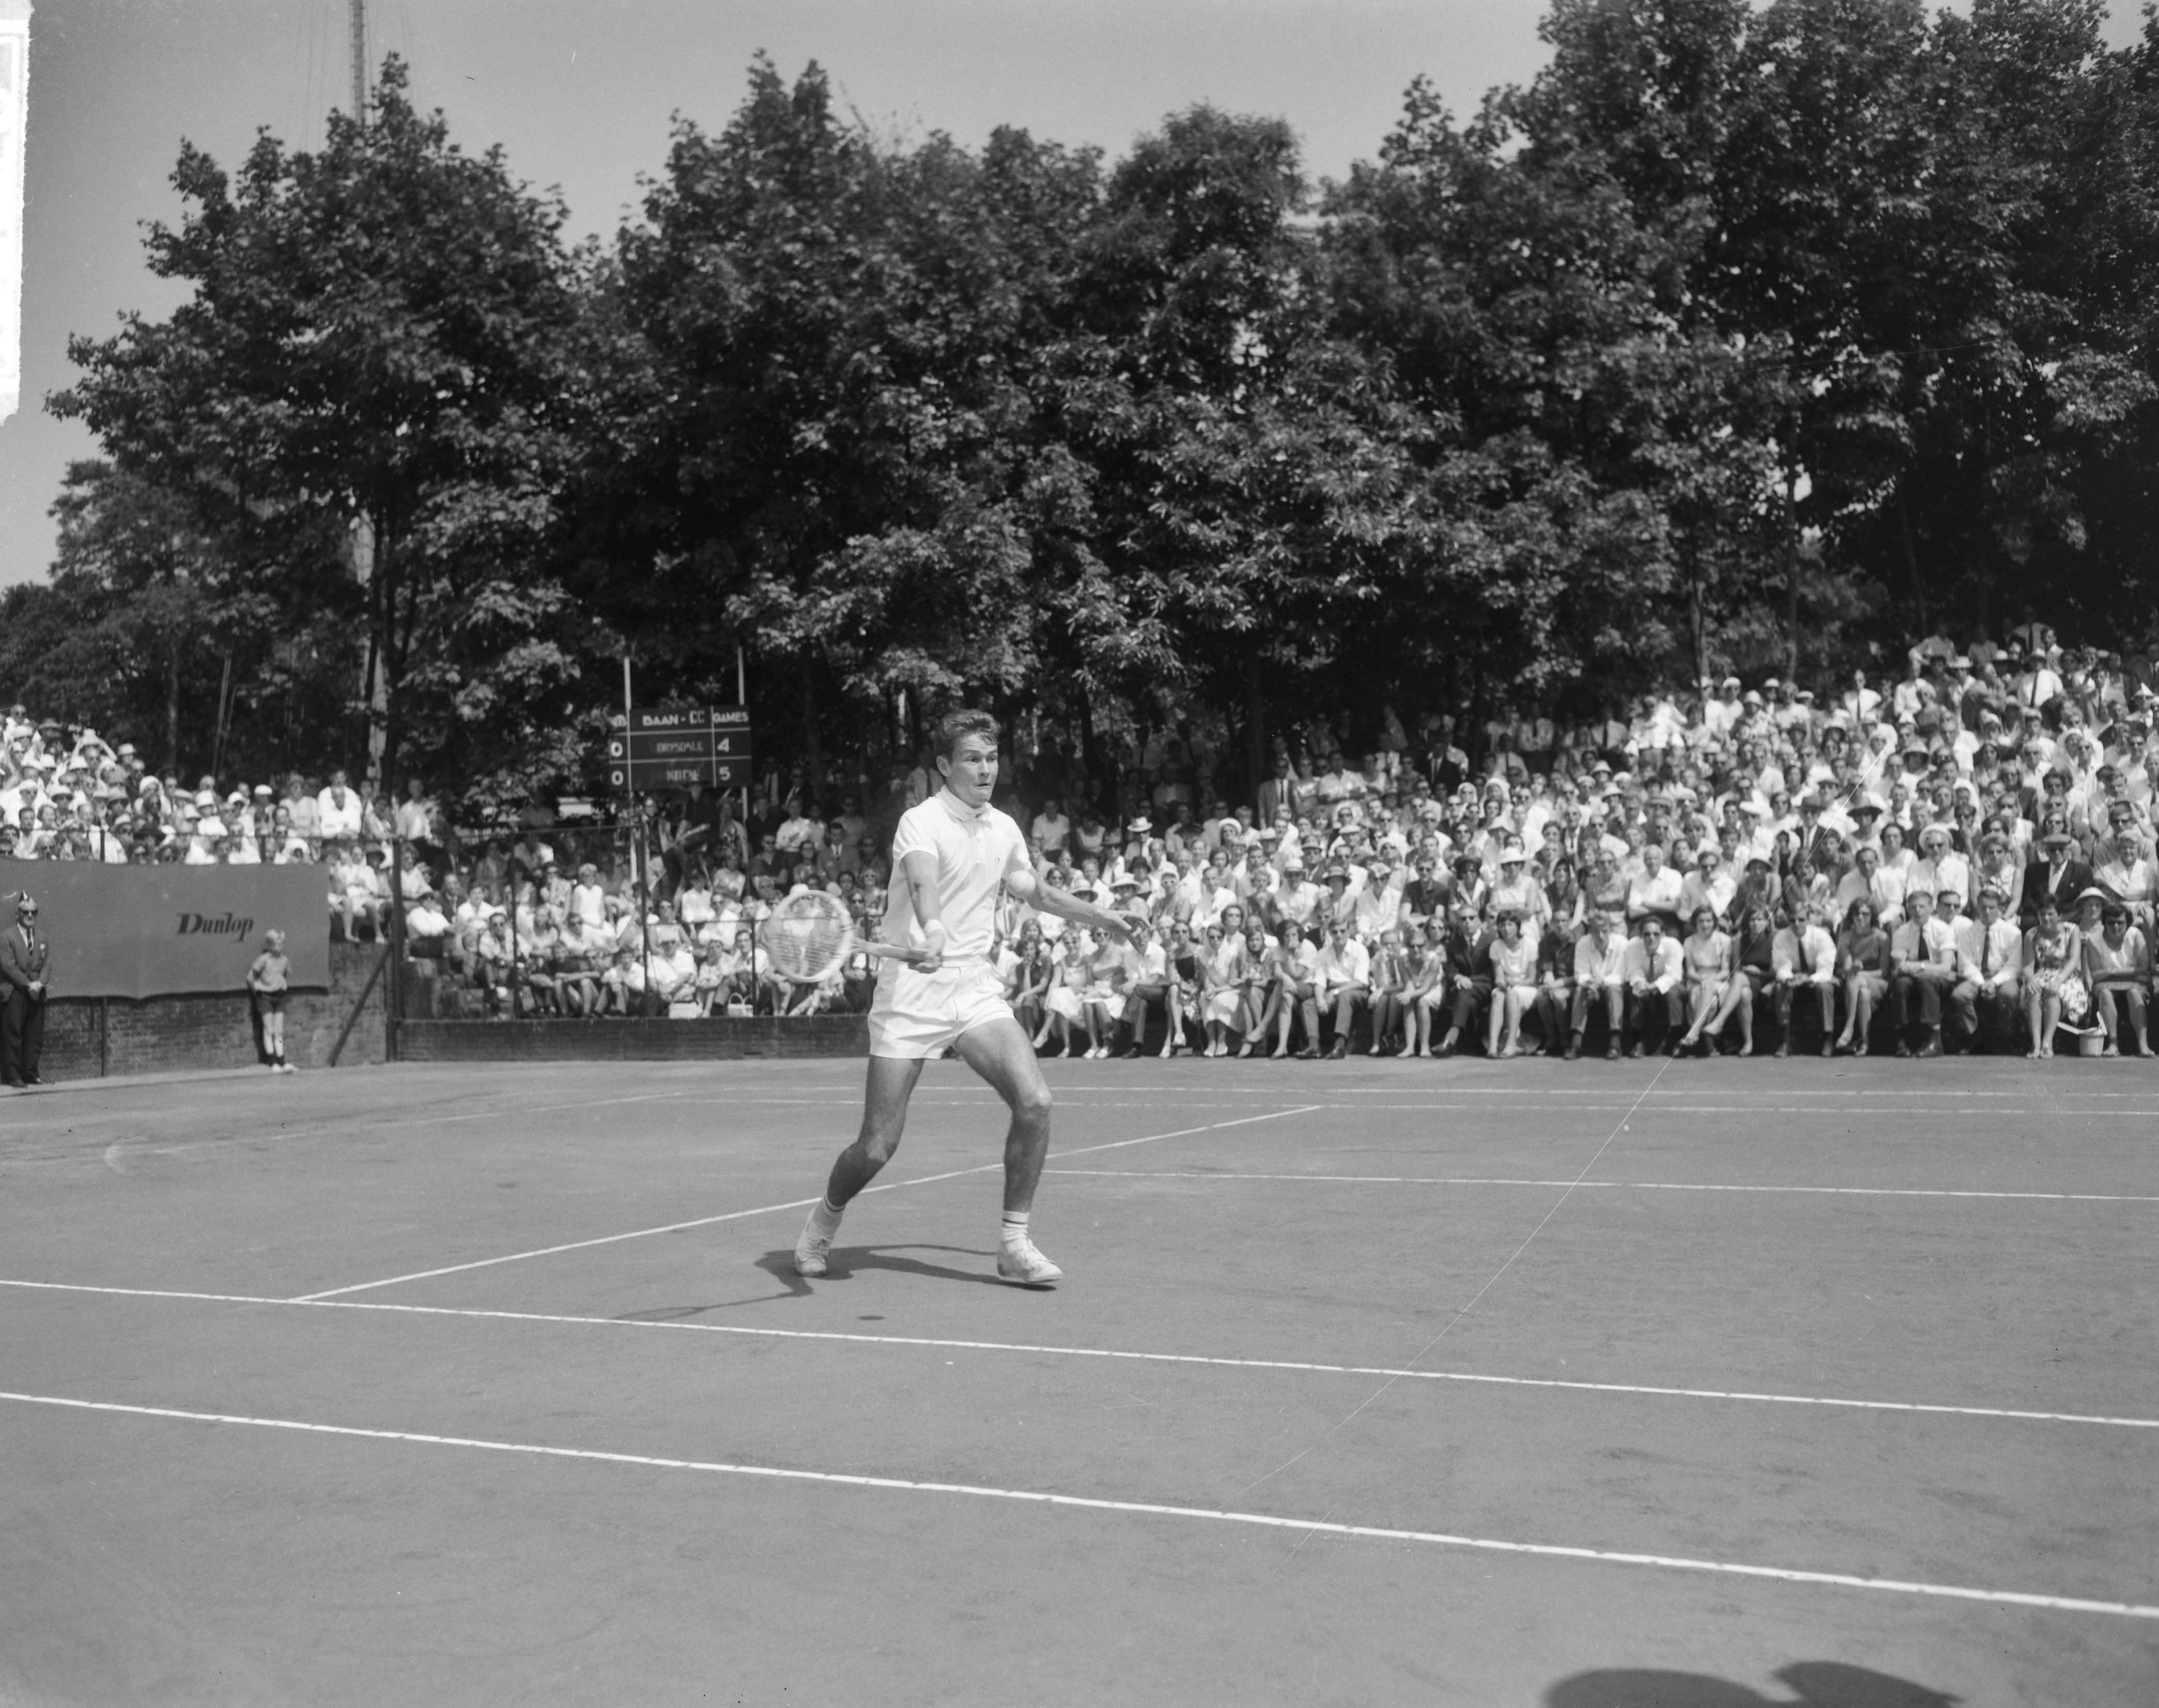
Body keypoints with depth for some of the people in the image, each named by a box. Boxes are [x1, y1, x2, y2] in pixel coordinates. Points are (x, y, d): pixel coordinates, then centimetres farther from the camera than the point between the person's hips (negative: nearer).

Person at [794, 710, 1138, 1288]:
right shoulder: (921, 822, -12)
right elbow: (923, 883, -35)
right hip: (911, 990, -5)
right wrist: (932, 931, -55)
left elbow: (1034, 891, 29)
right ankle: (824, 1220, 30)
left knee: (1034, 1100, -16)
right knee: (877, 1148, -2)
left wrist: (1099, 917, 33)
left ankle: (1014, 1244, -2)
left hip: (976, 988, 5)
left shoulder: (1004, 828, 9)